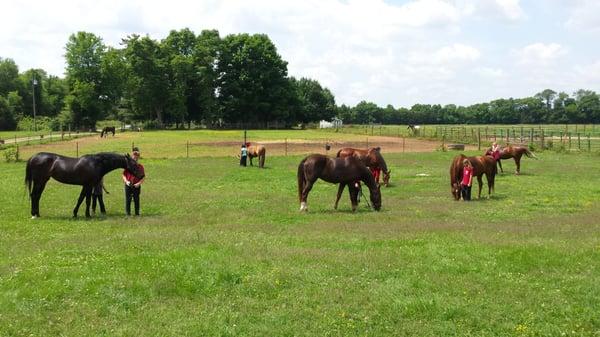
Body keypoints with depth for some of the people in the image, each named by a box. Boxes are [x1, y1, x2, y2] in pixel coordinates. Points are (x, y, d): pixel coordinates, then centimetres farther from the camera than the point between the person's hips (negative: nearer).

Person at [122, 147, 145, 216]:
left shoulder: (140, 167, 1)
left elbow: (142, 178, 2)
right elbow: (124, 175, 4)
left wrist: (139, 183, -14)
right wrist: (126, 181, -13)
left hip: (136, 186, 0)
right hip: (128, 186, 0)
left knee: (136, 200, 4)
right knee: (128, 199, 3)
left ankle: (137, 212, 13)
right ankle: (128, 212, 12)